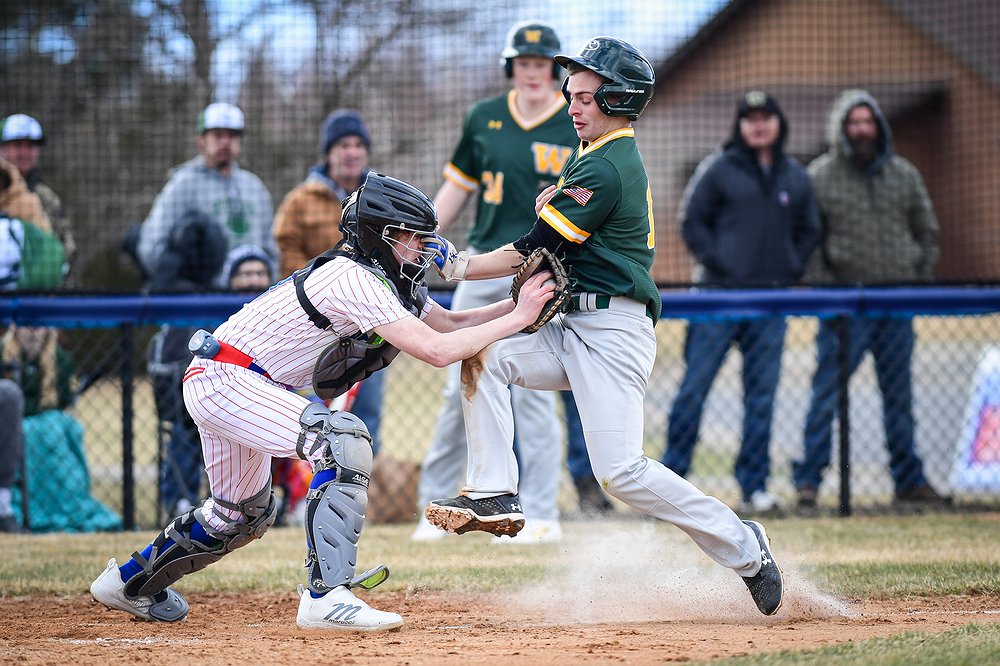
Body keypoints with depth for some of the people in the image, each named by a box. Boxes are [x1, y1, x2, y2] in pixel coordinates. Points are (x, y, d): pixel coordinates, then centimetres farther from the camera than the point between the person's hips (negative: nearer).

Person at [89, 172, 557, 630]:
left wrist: (520, 302, -2)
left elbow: (450, 324, 10)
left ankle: (128, 583, 42)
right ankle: (326, 597, -27)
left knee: (242, 513, 24)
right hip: (223, 381, -11)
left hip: (218, 385, 11)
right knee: (343, 441, -26)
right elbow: (437, 351, -29)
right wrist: (518, 318, -23)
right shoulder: (354, 280, -24)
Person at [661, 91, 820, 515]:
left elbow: (809, 232, 21)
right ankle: (670, 477, 0)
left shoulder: (796, 178, 13)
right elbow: (692, 221, 0)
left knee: (762, 396, 4)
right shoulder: (718, 170, 1)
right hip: (719, 293, -4)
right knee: (695, 387, -5)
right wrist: (715, 263, -9)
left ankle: (755, 487, 7)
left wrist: (792, 271, 7)